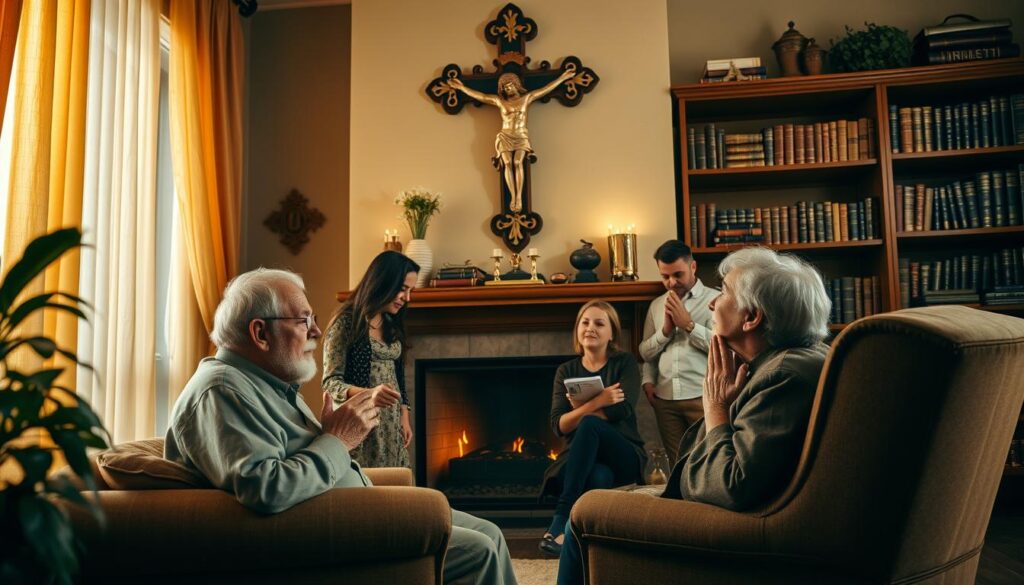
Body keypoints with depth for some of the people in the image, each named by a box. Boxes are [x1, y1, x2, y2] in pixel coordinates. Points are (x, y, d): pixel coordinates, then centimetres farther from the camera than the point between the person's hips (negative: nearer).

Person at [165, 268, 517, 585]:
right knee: (477, 552, -12)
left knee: (487, 534, 9)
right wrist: (336, 442, -20)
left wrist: (338, 435, 0)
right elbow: (265, 491, -33)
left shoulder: (271, 384, 15)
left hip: (356, 514, 11)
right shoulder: (223, 390, -19)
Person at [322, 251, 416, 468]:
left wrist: (404, 418, 8)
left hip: (391, 424, 7)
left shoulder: (392, 325, 10)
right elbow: (331, 382, -16)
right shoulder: (346, 322, -12)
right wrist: (368, 393, -32)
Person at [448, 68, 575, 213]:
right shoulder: (499, 100, 10)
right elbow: (479, 95, 11)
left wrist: (563, 77, 9)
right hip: (505, 137, 1)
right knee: (508, 163, -21)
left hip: (521, 137, -1)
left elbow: (547, 88, 10)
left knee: (517, 162, -24)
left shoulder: (526, 98, 9)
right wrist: (461, 87, 9)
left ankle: (519, 197, -30)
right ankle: (513, 197, -25)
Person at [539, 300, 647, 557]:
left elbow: (621, 410, -13)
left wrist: (580, 409, -5)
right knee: (599, 478, -40)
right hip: (581, 459, 1)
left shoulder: (625, 363, 4)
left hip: (625, 457, 0)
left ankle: (561, 520, -38)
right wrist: (596, 403, -18)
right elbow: (559, 426, -4)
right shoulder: (566, 371, 11)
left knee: (589, 424, -36)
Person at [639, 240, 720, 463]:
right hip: (665, 398, 5)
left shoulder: (715, 299, 0)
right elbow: (645, 352, 16)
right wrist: (648, 380, -2)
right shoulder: (656, 305, 15)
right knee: (677, 463, 9)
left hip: (702, 396, -4)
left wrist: (688, 324, -12)